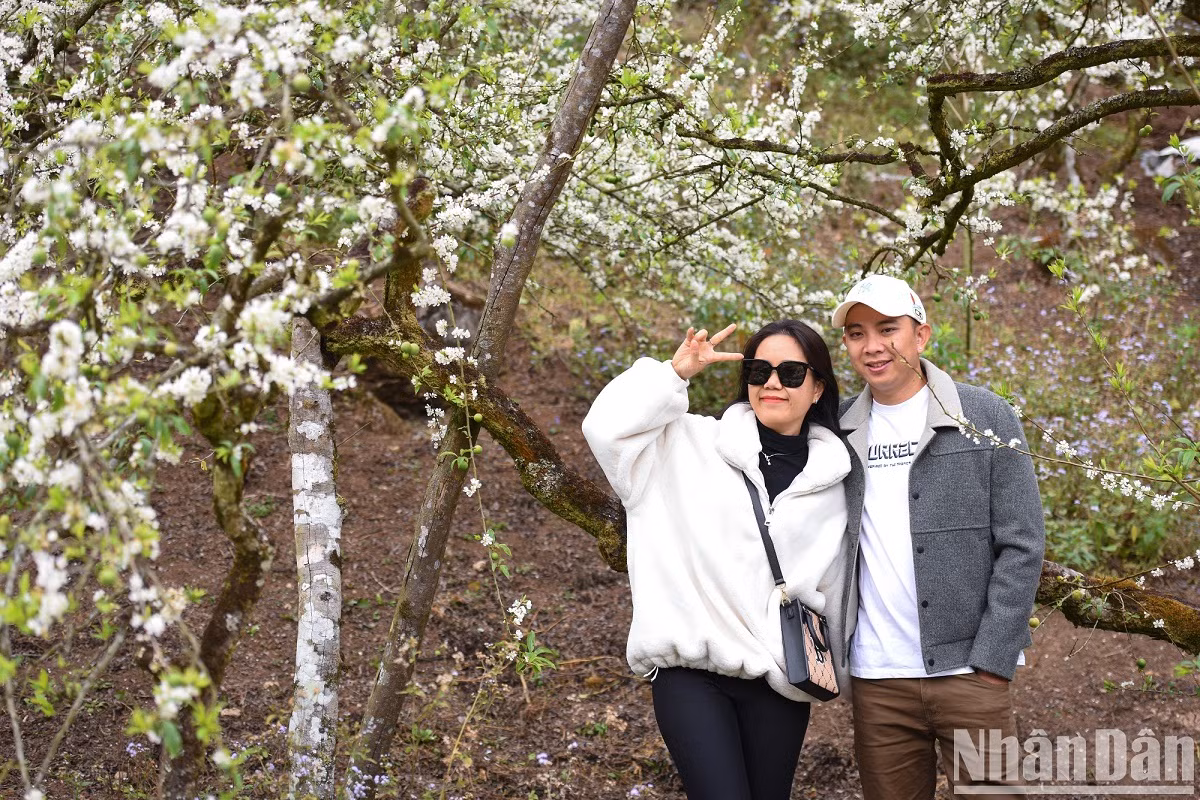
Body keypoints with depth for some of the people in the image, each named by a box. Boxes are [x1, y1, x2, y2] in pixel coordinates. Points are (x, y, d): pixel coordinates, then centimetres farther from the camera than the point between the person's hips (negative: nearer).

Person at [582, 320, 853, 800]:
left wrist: (851, 678, 17)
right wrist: (675, 372, -9)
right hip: (690, 670, -3)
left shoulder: (830, 482, 9)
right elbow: (607, 428, -10)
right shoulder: (694, 445, 2)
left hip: (777, 680, 3)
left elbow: (833, 592, 15)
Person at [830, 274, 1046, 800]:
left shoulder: (985, 419, -1)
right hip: (875, 680, 3)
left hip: (968, 671, -3)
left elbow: (1021, 546, -4)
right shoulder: (839, 429, 8)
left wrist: (992, 661, -10)